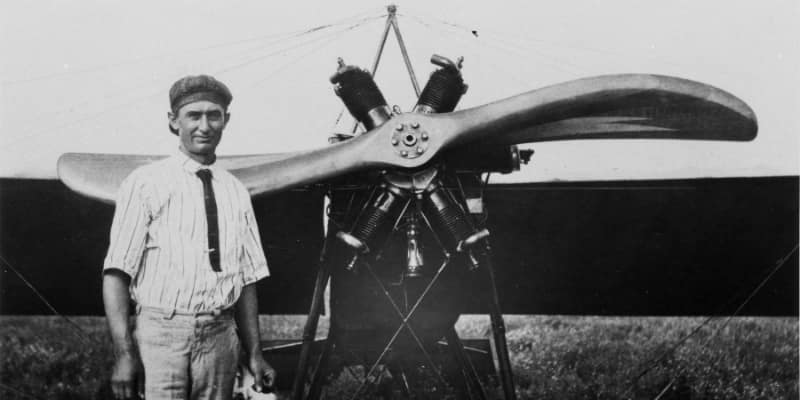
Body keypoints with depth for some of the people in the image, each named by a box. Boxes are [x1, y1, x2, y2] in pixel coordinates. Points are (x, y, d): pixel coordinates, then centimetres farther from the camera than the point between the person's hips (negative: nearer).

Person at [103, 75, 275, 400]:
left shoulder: (236, 193, 12)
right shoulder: (145, 183, -1)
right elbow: (116, 272, -6)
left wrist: (254, 353, 9)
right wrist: (123, 353, -14)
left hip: (221, 337, 4)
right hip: (160, 332, -4)